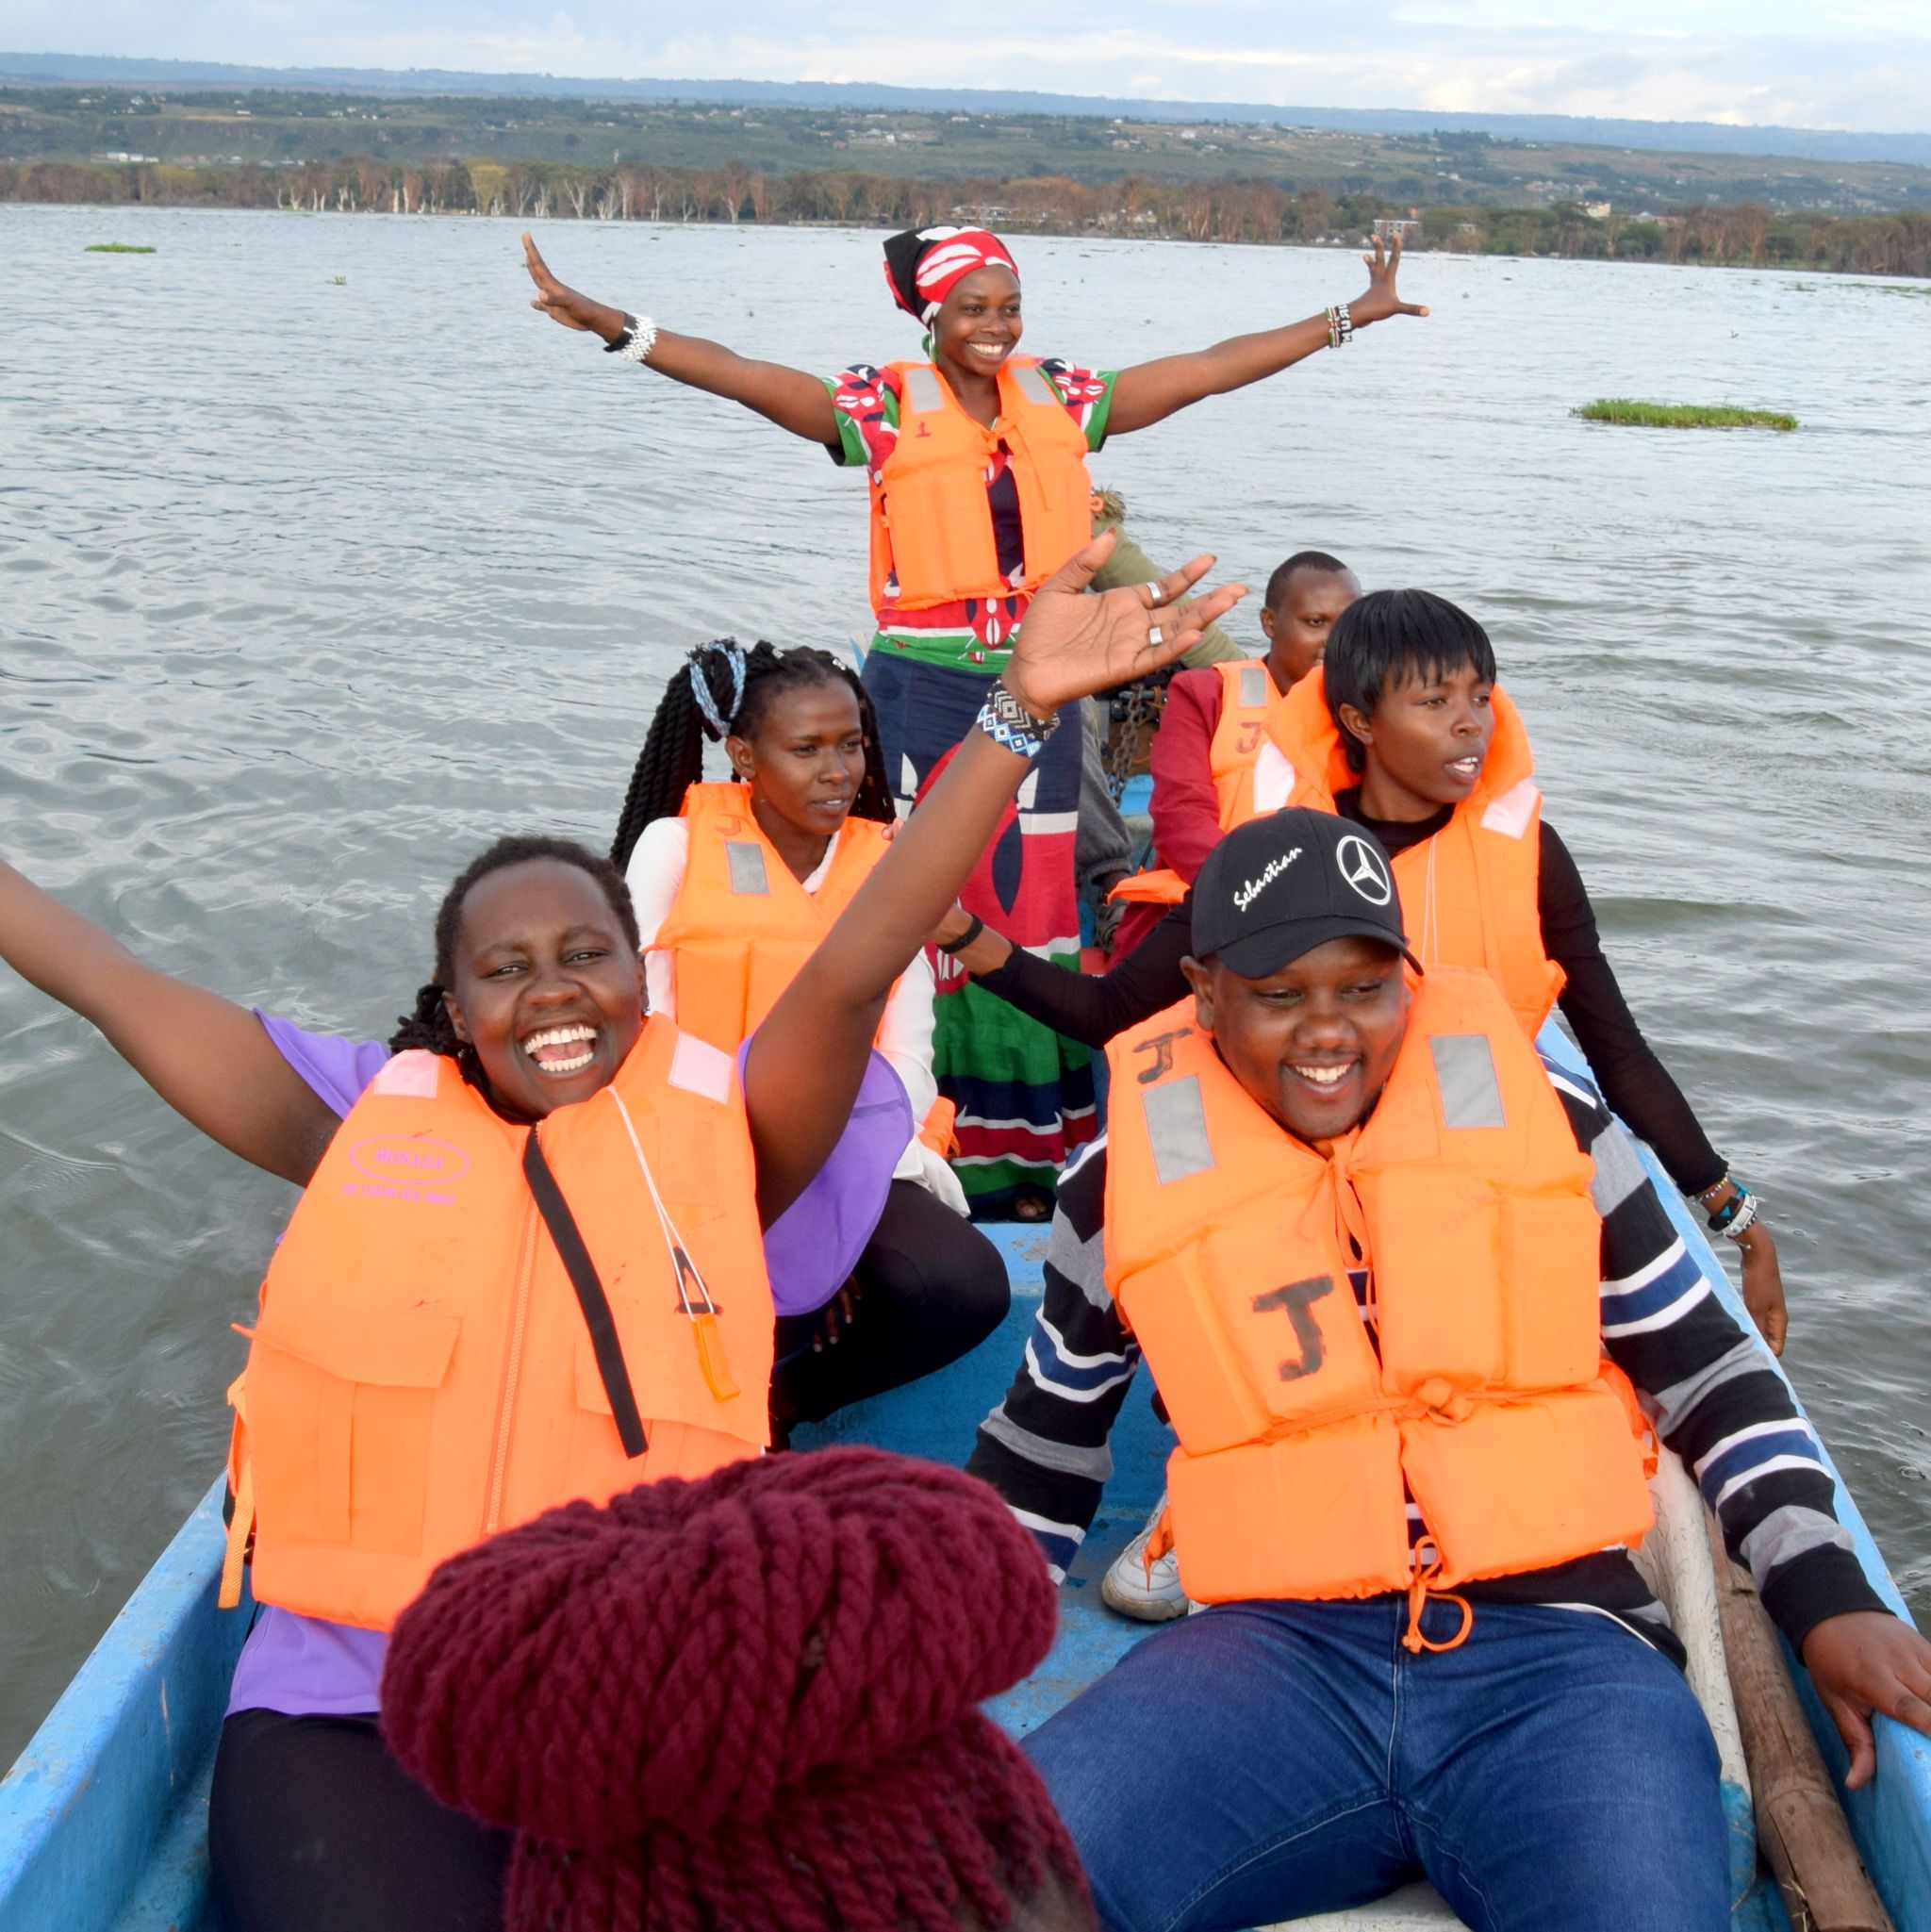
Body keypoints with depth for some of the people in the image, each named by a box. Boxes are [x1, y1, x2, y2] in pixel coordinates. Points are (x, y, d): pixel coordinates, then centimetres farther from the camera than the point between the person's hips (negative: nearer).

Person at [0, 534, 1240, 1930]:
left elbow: (857, 970, -6)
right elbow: (113, 983, 11)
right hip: (351, 1704, 0)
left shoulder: (715, 1125, 6)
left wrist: (1020, 709, -16)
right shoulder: (372, 1120, 10)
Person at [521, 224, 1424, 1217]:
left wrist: (1351, 315, 18)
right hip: (922, 691, -3)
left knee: (1032, 909, 6)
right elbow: (743, 376, -10)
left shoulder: (1063, 400, 9)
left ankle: (1029, 1155, 14)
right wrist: (612, 325, -21)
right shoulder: (885, 407, -1)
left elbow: (1216, 366, 15)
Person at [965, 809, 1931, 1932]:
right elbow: (1042, 1450, 23)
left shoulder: (1543, 1121, 5)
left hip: (1560, 1651, 0)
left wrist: (1828, 1602, 1)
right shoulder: (1126, 1189, 7)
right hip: (1276, 1654, 1)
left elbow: (1710, 1375, 13)